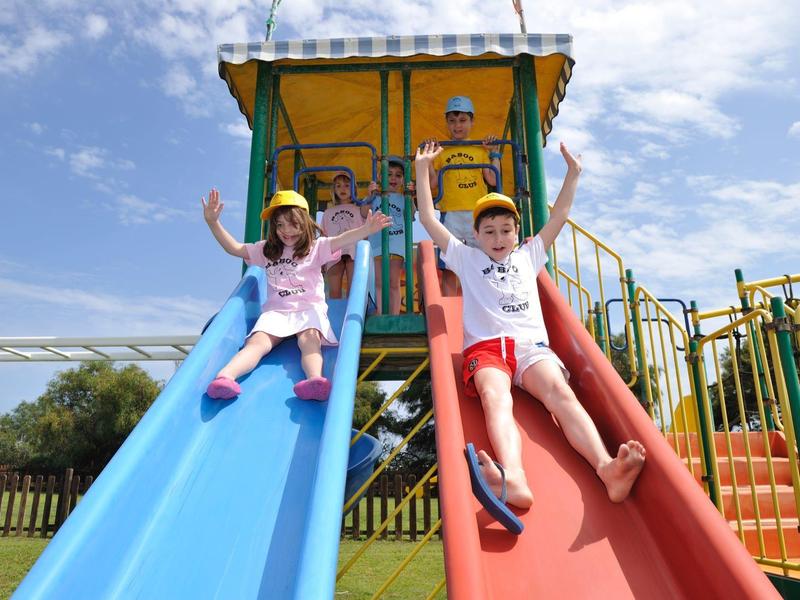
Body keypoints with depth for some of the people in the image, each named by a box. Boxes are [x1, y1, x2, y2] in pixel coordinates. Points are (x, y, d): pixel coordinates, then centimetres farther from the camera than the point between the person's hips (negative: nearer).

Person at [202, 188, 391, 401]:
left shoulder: (316, 247, 10)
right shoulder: (266, 250, 20)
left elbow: (341, 241, -7)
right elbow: (234, 248, 15)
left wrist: (366, 229, -27)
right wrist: (212, 222, 4)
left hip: (309, 308, -2)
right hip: (276, 310, 2)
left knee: (310, 340, -34)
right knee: (258, 341, -27)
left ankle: (315, 379, -64)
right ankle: (224, 376, -53)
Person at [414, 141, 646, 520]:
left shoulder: (528, 256, 32)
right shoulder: (466, 259, 25)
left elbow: (559, 215, 33)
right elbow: (428, 219, 22)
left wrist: (573, 172, 30)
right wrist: (423, 170, 22)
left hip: (532, 345, 2)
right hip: (485, 346, -2)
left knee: (559, 392, -30)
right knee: (495, 397, -35)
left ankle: (606, 468, -53)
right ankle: (514, 479, -62)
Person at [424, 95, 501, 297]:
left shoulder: (481, 149, 14)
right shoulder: (441, 151, 13)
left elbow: (493, 180, 4)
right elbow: (432, 184, 4)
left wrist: (494, 153, 2)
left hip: (478, 213, 0)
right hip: (451, 213, 0)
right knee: (448, 267, -3)